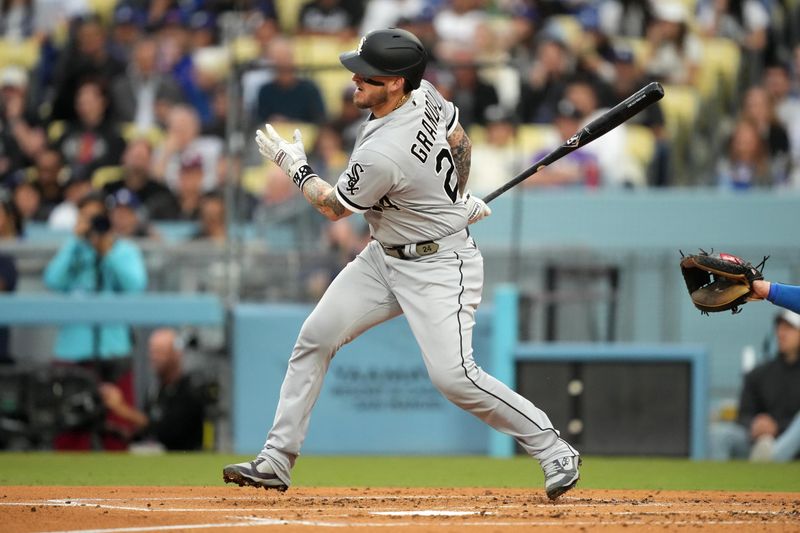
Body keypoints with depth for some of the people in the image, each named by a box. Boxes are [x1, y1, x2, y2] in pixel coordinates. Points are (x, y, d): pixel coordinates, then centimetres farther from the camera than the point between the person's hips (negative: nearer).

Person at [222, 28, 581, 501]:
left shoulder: (381, 155, -32)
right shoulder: (424, 95, -8)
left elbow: (334, 208, -13)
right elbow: (459, 140, 12)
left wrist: (295, 167, 3)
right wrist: (459, 199, 25)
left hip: (439, 267, -10)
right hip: (385, 256, 10)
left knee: (453, 375, -19)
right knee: (316, 337, 5)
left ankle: (555, 452, -4)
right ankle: (277, 461, 11)